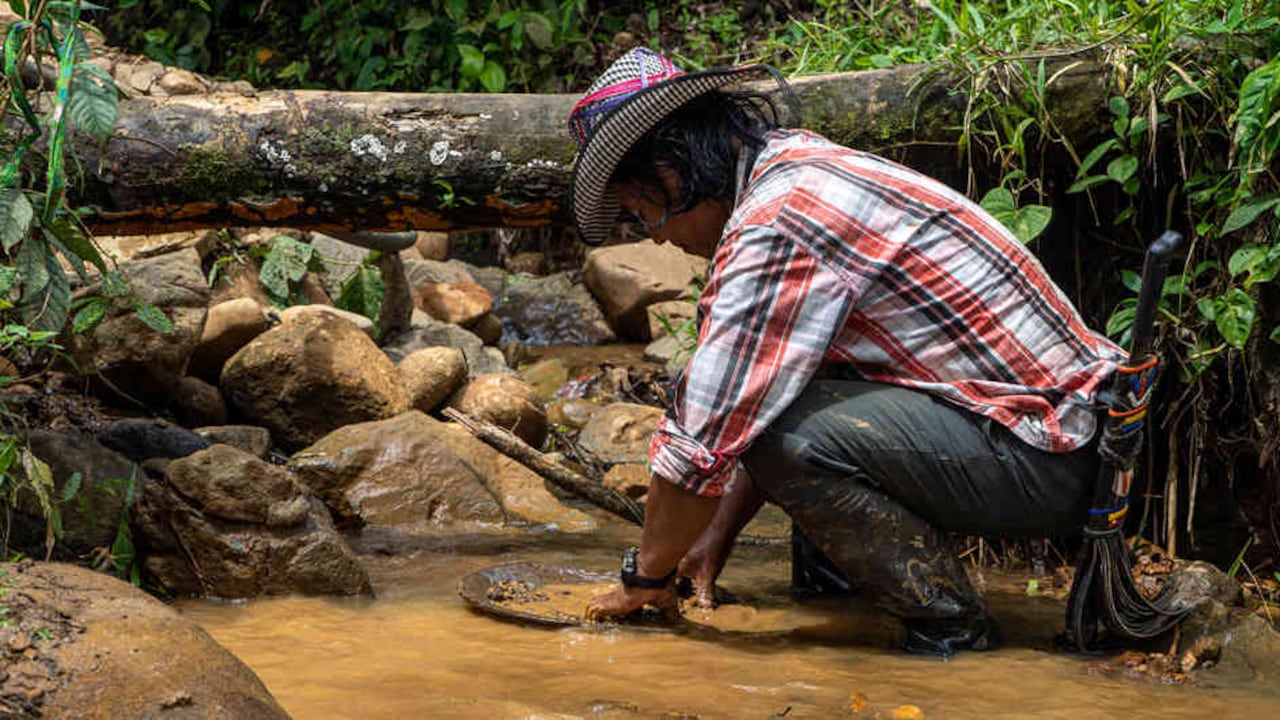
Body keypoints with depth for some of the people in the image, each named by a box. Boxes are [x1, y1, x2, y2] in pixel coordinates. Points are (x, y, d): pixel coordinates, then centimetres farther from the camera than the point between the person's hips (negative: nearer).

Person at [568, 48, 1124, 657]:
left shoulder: (775, 225, -21)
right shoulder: (802, 166, 11)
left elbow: (705, 439, -19)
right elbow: (753, 407, 19)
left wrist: (646, 577, -5)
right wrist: (718, 537, 19)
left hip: (1042, 463, -10)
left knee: (791, 437, -24)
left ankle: (948, 628, -9)